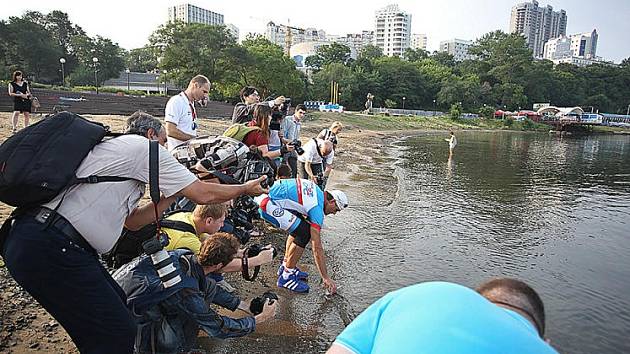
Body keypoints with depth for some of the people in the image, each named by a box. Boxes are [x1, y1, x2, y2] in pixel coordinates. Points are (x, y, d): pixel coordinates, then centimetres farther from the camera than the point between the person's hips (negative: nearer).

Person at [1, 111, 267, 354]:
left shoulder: (112, 149, 25)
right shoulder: (144, 146, -1)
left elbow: (133, 220, 26)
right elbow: (203, 195, -3)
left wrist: (176, 192, 25)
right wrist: (247, 188, 12)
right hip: (50, 249, -10)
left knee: (115, 303, 19)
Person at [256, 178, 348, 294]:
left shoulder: (317, 190, 12)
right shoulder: (317, 208, -11)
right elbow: (317, 248, -9)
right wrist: (326, 278, -3)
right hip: (266, 203, -10)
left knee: (299, 227, 16)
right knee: (303, 233, -10)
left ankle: (285, 266, 26)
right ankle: (286, 276, 1)